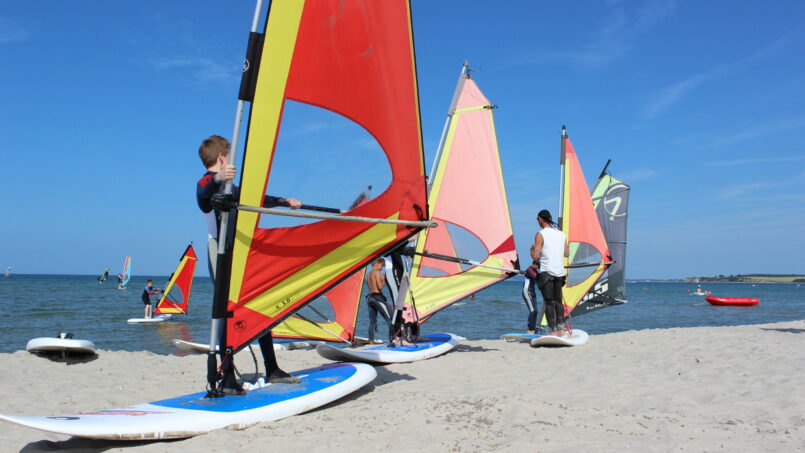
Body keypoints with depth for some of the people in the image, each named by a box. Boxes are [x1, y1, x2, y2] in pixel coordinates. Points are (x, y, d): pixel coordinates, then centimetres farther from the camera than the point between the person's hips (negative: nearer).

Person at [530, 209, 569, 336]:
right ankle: (561, 329, 13)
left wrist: (532, 248, 9)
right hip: (560, 272, 6)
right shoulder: (561, 234, 11)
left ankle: (553, 331, -6)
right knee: (558, 301, 12)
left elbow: (535, 257, -11)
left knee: (549, 302, -3)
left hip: (546, 272, -6)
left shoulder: (540, 234, -8)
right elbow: (567, 254, 17)